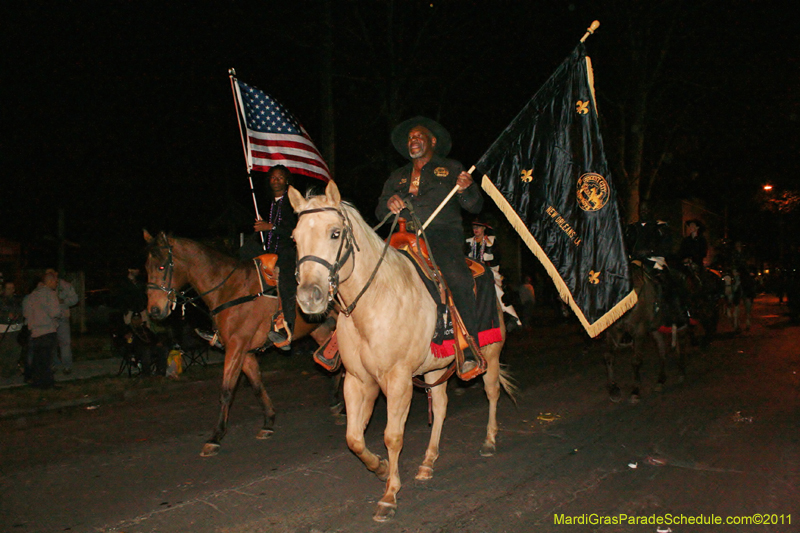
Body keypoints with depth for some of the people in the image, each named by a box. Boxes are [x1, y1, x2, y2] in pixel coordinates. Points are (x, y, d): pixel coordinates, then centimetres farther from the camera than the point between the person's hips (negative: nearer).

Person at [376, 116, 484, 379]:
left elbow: (475, 206, 10)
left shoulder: (451, 169, 18)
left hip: (443, 235, -4)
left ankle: (469, 353, -30)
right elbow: (379, 213, 19)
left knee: (457, 278, -33)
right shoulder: (397, 177, 28)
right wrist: (389, 202, -5)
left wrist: (465, 190, -12)